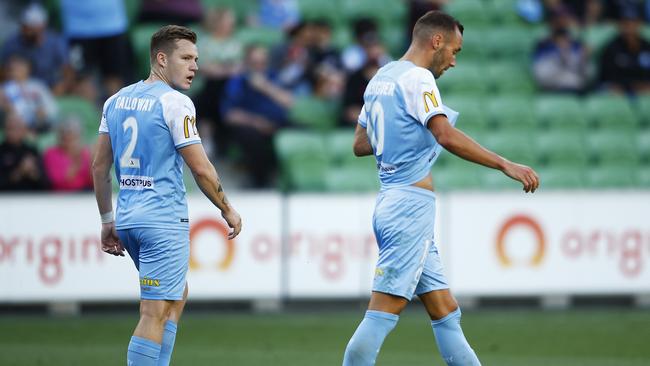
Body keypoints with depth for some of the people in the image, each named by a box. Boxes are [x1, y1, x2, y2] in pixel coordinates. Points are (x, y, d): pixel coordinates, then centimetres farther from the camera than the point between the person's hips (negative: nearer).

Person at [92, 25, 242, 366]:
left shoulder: (116, 100, 10)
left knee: (176, 296, 23)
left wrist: (107, 220, 19)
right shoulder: (174, 102, -11)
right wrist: (228, 210, 2)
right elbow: (200, 168, -12)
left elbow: (99, 165, 13)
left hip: (127, 218, 8)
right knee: (155, 313, -8)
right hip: (165, 219, -8)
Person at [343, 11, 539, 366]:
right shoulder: (417, 78, -10)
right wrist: (505, 165, -24)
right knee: (382, 313, -11)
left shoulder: (380, 79, 18)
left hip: (391, 202, 10)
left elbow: (360, 144, 26)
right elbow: (447, 137, -24)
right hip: (411, 205, -10)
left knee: (445, 311, 10)